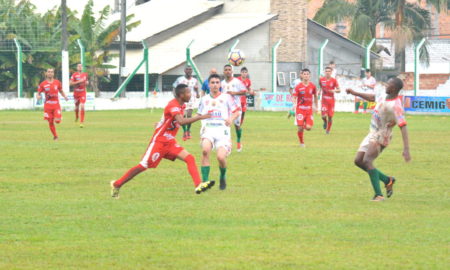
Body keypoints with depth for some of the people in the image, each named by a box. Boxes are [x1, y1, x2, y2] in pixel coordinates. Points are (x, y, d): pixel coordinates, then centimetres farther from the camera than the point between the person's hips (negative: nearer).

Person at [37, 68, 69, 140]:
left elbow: (61, 91, 17)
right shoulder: (43, 84, 1)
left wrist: (65, 96, -1)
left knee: (57, 121, -15)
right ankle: (55, 136, 15)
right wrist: (38, 96, -18)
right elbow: (38, 93, 5)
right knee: (50, 122, 0)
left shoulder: (57, 82, 5)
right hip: (48, 105, 0)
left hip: (56, 104, 0)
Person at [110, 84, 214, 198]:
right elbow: (181, 121, -39)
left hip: (170, 142, 8)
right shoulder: (173, 106, -22)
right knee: (143, 166, -4)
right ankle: (117, 184, 9)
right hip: (159, 141, -8)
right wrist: (200, 117, -39)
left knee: (189, 158, -10)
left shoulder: (182, 105, 6)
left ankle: (198, 186, -20)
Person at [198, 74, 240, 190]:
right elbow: (200, 115, 26)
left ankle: (223, 177, 17)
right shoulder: (204, 99, 17)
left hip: (222, 131, -2)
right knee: (205, 150, -30)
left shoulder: (226, 97, 7)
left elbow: (237, 111, 6)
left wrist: (231, 119, -14)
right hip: (208, 129, 2)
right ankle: (205, 180, -27)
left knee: (221, 157, -19)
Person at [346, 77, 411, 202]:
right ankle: (387, 180, 16)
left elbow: (403, 126, -29)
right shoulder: (384, 97, 4)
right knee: (358, 161, 7)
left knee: (367, 161, -24)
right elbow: (373, 98, 26)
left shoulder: (395, 106, -23)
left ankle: (379, 195, -23)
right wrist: (355, 93, 29)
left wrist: (406, 149, -37)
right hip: (372, 135, 9)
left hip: (381, 137, -9)